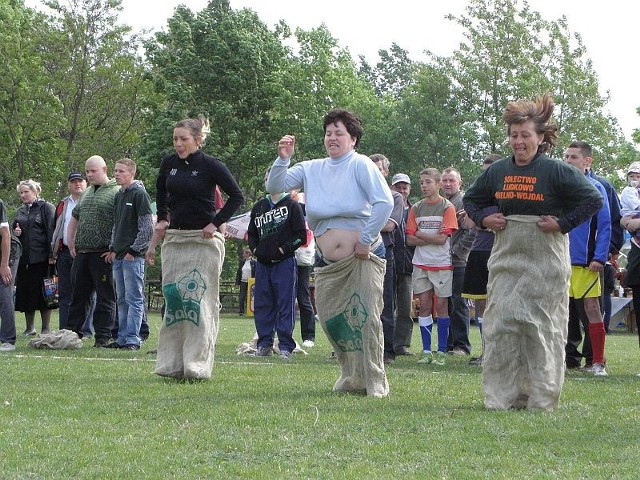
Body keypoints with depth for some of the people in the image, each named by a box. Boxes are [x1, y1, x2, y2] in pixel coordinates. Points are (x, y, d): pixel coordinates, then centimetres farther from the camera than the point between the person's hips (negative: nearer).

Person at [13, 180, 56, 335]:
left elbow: (52, 231, -8)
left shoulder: (46, 207, -1)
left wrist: (52, 254, -16)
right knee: (25, 292, 6)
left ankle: (46, 328, 3)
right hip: (23, 257, 6)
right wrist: (15, 233, 4)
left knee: (43, 292, -3)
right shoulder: (20, 211, 18)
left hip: (41, 257, -6)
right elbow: (12, 230, 29)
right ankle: (30, 327, 15)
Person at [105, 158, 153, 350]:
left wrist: (133, 251, -13)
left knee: (134, 298, -8)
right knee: (121, 300, 10)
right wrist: (113, 249, 14)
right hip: (119, 256, 9)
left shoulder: (139, 194, -8)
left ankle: (133, 339, -8)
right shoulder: (119, 195, 17)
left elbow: (147, 227, -12)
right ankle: (122, 337, 15)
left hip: (134, 257, -8)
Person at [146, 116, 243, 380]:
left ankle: (197, 365, -6)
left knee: (199, 299, -7)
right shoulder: (169, 164, 6)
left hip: (204, 240, -5)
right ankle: (173, 364, 10)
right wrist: (162, 218, 16)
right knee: (173, 298, 5)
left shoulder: (210, 165, -9)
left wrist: (216, 223, -12)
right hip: (175, 238, 6)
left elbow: (237, 197, -7)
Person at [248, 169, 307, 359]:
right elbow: (251, 233, 24)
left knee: (285, 304, -4)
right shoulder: (259, 207, 16)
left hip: (284, 263, -5)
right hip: (262, 263, 5)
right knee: (262, 304, 6)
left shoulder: (292, 205, 0)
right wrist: (255, 249, 6)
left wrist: (283, 249, -11)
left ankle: (285, 346, -2)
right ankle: (264, 344, 13)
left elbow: (301, 235, -4)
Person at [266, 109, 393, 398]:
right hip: (327, 265, 6)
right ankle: (352, 377, 18)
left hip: (363, 258, -6)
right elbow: (274, 186, 9)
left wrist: (366, 240, -15)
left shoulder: (360, 165, -6)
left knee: (365, 319, -10)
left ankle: (375, 382, -4)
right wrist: (283, 159, -7)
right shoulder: (311, 169, 11)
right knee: (331, 321, 5)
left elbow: (385, 202, -16)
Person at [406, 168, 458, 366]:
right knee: (424, 305, 3)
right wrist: (432, 239, -9)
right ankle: (426, 351, 7)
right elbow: (410, 239, 2)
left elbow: (442, 238, -12)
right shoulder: (416, 208, 8)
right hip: (421, 264, 3)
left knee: (441, 305, -1)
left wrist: (420, 234, -4)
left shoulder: (447, 207, -4)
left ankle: (441, 351, 3)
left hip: (442, 263, -3)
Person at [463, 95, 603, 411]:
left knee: (542, 328, -2)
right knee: (500, 325, 0)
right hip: (506, 261, 4)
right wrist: (483, 219, 5)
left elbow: (594, 200, -8)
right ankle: (502, 397, 7)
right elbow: (471, 199, 24)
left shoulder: (556, 171, -6)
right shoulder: (498, 171, 8)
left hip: (545, 263, -4)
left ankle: (541, 398, 4)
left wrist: (562, 223, -12)